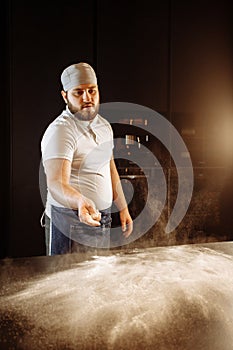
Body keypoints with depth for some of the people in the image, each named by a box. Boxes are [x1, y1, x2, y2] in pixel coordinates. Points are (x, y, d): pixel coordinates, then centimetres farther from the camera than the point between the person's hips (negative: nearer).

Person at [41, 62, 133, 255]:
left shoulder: (104, 125, 8)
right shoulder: (60, 131, -19)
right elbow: (56, 184, -30)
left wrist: (123, 208, 17)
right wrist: (80, 201, -49)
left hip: (103, 218, 8)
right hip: (71, 222, -7)